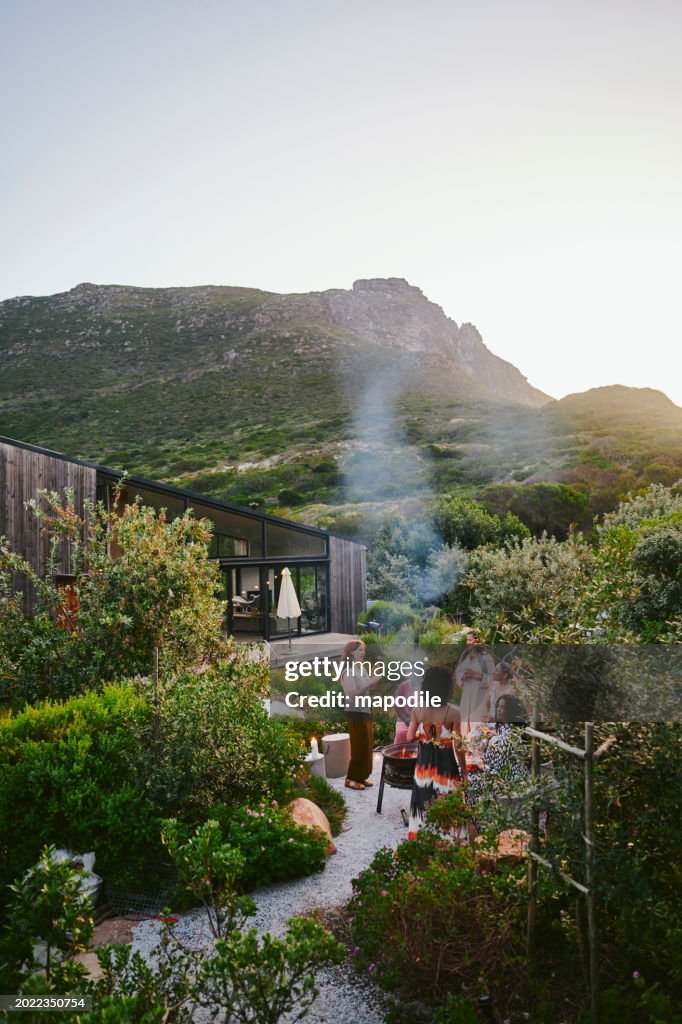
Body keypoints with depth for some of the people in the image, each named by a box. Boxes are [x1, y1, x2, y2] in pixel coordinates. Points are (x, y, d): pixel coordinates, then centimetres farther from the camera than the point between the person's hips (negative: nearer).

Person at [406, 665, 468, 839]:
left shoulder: (418, 709, -9)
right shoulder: (453, 712, -18)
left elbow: (410, 738, -6)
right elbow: (458, 746, -14)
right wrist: (464, 771, -3)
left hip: (424, 762, 3)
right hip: (445, 764, -3)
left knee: (424, 801, 20)